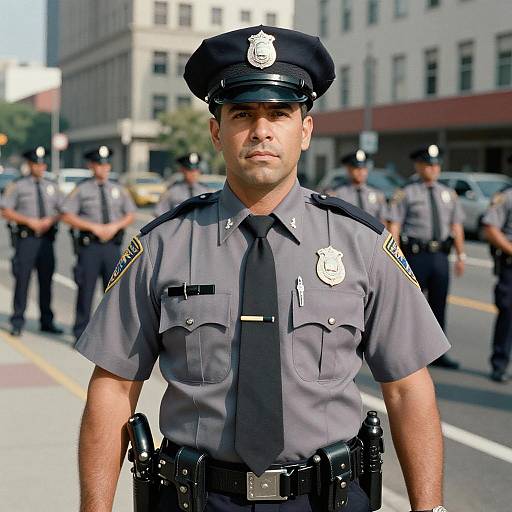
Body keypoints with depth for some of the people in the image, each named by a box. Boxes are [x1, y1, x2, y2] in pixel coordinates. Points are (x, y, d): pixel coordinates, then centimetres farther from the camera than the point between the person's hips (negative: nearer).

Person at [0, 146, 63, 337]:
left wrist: (50, 220, -6)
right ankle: (17, 323, 1)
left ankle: (47, 322, 16)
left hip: (47, 238, 4)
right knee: (22, 279, -6)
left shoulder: (51, 186, 13)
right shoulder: (17, 186, 1)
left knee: (46, 280, 7)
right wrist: (29, 221, -12)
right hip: (25, 237, -4)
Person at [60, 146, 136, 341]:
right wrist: (93, 227, -12)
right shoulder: (81, 189, 1)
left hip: (112, 245, 3)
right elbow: (67, 215, -5)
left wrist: (115, 226, -6)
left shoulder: (118, 190, 11)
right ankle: (81, 334, 6)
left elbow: (131, 215, 14)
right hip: (89, 245, -3)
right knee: (86, 289, -1)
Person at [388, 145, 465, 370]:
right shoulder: (406, 194, -2)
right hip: (415, 256, -4)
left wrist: (461, 256, 7)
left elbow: (456, 227, 14)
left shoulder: (449, 194, 13)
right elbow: (393, 227, -7)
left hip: (440, 256, 5)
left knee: (439, 307, 9)